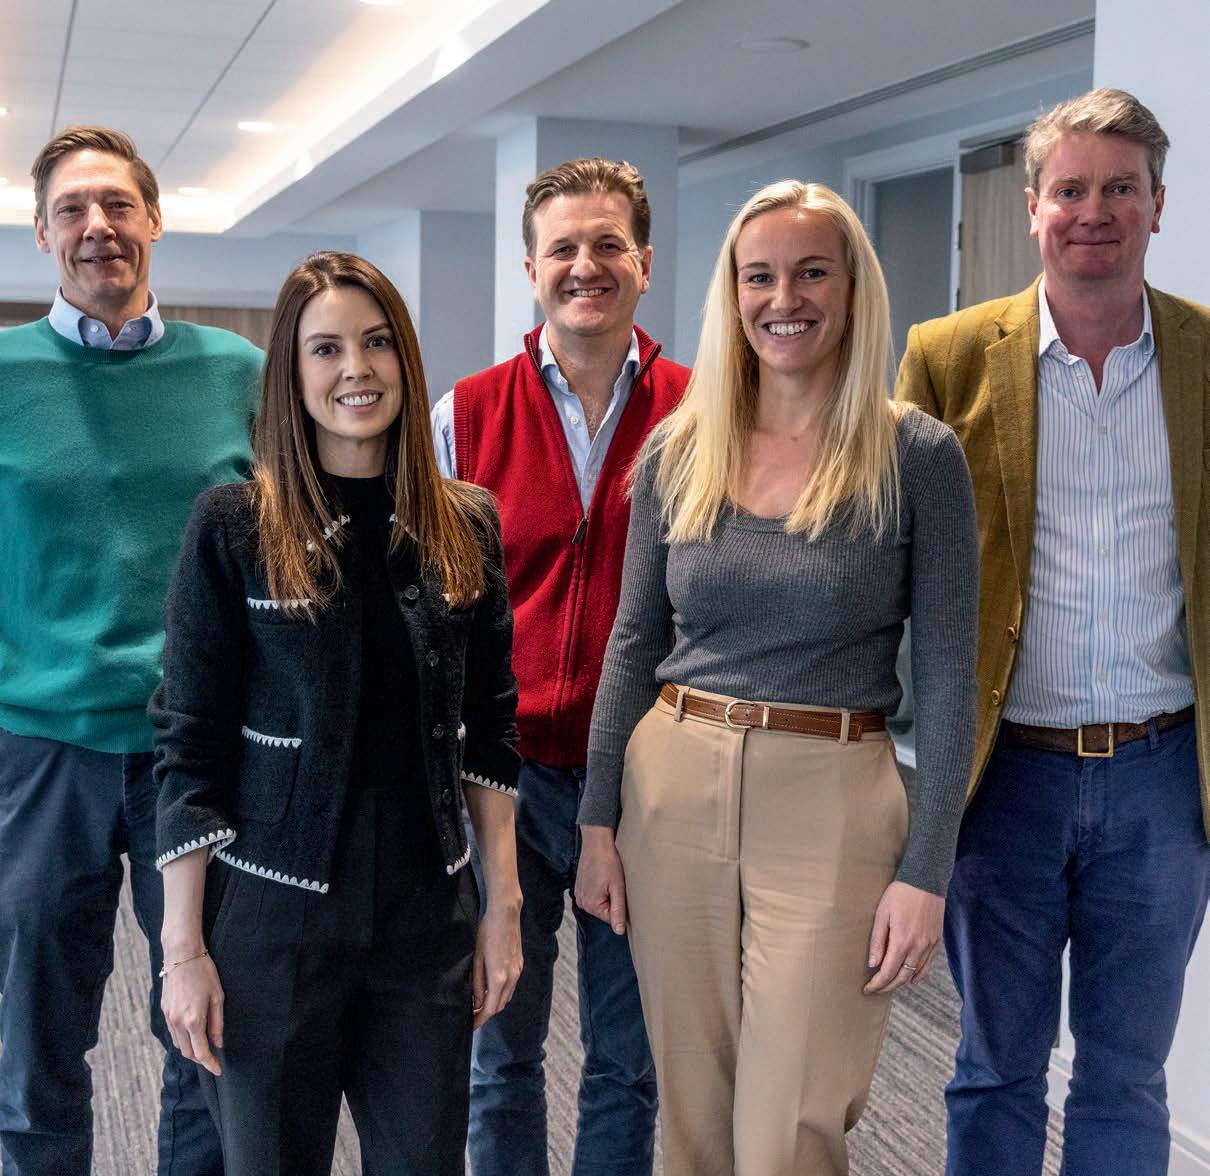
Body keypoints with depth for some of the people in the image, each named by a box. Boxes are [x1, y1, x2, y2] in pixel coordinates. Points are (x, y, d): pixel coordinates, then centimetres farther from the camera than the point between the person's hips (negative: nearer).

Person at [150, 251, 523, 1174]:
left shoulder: (466, 526, 3)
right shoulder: (234, 527, -7)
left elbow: (489, 733, 7)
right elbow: (189, 749, -7)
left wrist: (505, 901, 3)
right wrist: (184, 948, -9)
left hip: (428, 917, 3)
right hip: (272, 922, -2)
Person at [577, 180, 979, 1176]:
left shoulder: (918, 455, -5)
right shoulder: (678, 451, 4)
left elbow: (947, 674, -5)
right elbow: (633, 645, 9)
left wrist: (925, 872, -10)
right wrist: (598, 820, 5)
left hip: (832, 805, -3)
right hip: (673, 789, 4)